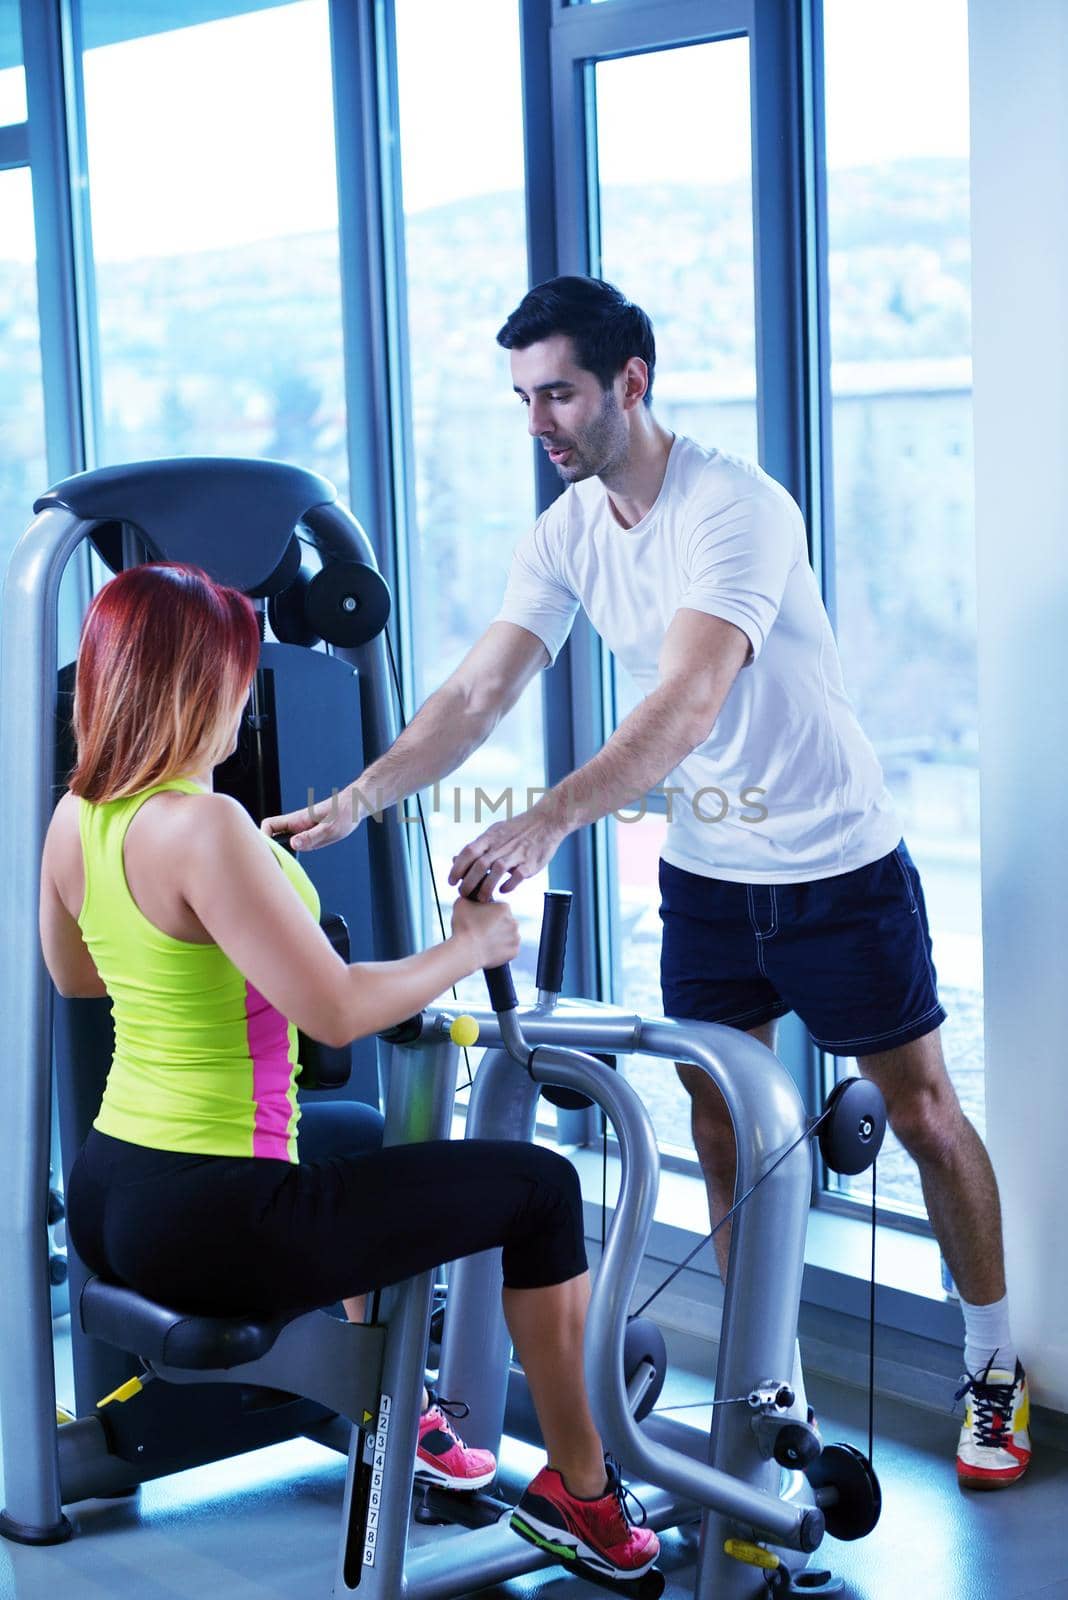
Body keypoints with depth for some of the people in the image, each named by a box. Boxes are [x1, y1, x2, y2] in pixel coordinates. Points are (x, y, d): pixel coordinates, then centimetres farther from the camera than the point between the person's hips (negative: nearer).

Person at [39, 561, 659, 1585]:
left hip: (103, 1199, 10)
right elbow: (334, 1012, -24)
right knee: (542, 1189, 4)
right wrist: (468, 947, -9)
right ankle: (578, 1489, 17)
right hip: (208, 1223, -10)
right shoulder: (199, 828, -23)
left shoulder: (73, 820, 4)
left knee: (356, 1147, 39)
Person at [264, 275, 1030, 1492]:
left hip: (839, 866, -6)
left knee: (924, 1115, 6)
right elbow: (478, 692, -9)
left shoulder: (737, 510, -25)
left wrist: (548, 821, -49)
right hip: (705, 875, 6)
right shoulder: (566, 535, -3)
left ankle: (994, 1368, 22)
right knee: (720, 1131, 8)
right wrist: (356, 799, -24)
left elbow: (687, 704, -37)